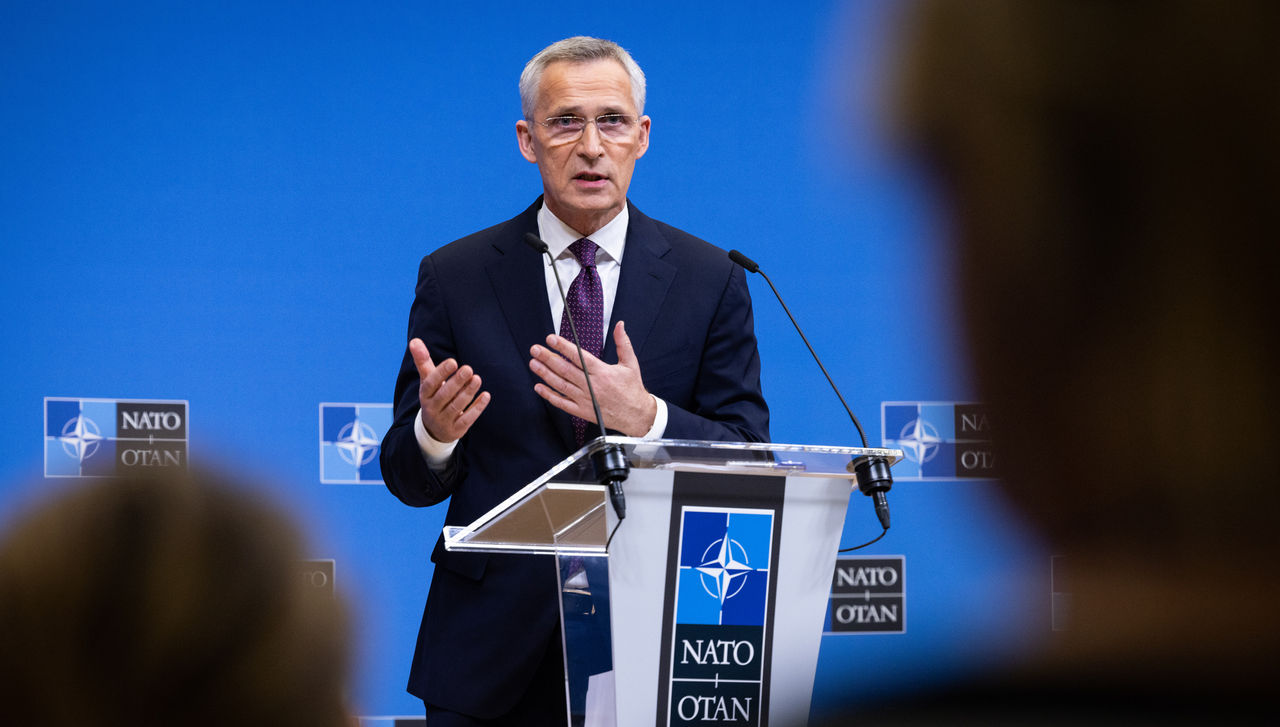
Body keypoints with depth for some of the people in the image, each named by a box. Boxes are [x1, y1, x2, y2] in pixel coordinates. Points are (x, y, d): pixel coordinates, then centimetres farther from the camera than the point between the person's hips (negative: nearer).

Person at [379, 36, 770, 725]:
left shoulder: (711, 280, 1)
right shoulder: (454, 276, 1)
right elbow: (410, 480, 2)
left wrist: (646, 417, -22)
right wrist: (434, 432, -22)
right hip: (490, 648, 0)